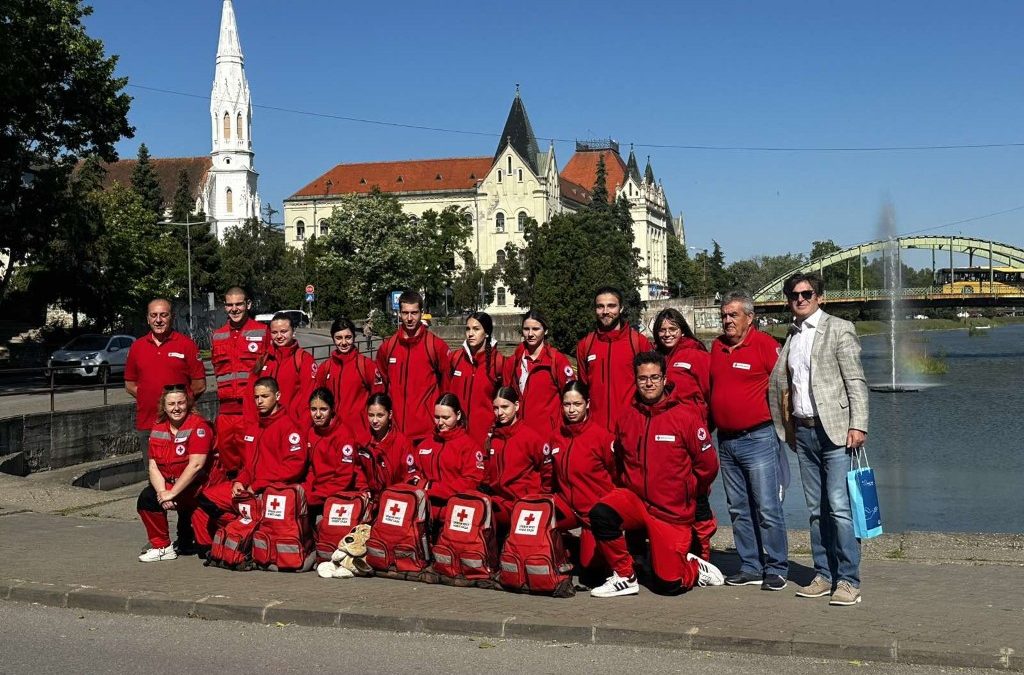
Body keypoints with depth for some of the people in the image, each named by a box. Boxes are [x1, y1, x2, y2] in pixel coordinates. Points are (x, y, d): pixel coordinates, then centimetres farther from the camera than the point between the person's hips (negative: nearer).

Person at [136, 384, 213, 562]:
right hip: (167, 484, 6)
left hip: (196, 486, -6)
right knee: (146, 497, -15)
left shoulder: (198, 425, -13)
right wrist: (162, 492, -16)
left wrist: (171, 493, -21)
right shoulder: (159, 427, 6)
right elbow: (153, 466, 2)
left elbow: (195, 465, -21)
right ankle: (161, 546, 4)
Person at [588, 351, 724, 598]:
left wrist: (685, 493, 7)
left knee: (668, 584, -4)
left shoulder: (686, 417, -10)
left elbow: (708, 464, -3)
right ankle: (625, 577, -8)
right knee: (601, 513, -28)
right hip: (635, 498, 3)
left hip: (673, 512, -3)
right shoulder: (626, 418, 1)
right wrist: (633, 485, 9)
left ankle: (697, 568, 31)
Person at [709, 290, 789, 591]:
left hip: (758, 438, -6)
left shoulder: (765, 344, -7)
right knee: (739, 510, 10)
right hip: (725, 441, 7)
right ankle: (750, 567, 18)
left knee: (767, 508, -5)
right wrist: (712, 424, 14)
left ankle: (776, 570, 4)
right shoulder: (717, 346, 12)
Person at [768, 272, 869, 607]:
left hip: (835, 429, -6)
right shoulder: (791, 336, 15)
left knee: (839, 506, -10)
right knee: (816, 509, 9)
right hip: (804, 431, 6)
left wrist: (858, 425, -15)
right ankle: (824, 575, 15)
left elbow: (856, 381, -7)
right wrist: (788, 427, 10)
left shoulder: (839, 329, -2)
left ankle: (848, 581, -5)